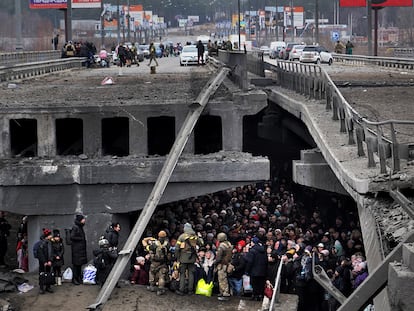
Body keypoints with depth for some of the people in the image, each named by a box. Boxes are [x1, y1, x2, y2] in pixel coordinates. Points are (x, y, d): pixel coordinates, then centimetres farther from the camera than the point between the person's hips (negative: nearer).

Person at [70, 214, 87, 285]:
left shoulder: (80, 227, 14)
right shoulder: (75, 227, -13)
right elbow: (72, 237, -20)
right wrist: (80, 238, -14)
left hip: (81, 248, 9)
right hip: (76, 248, -9)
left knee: (80, 263, 12)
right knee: (76, 263, -5)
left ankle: (79, 277, 19)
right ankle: (74, 279, 0)